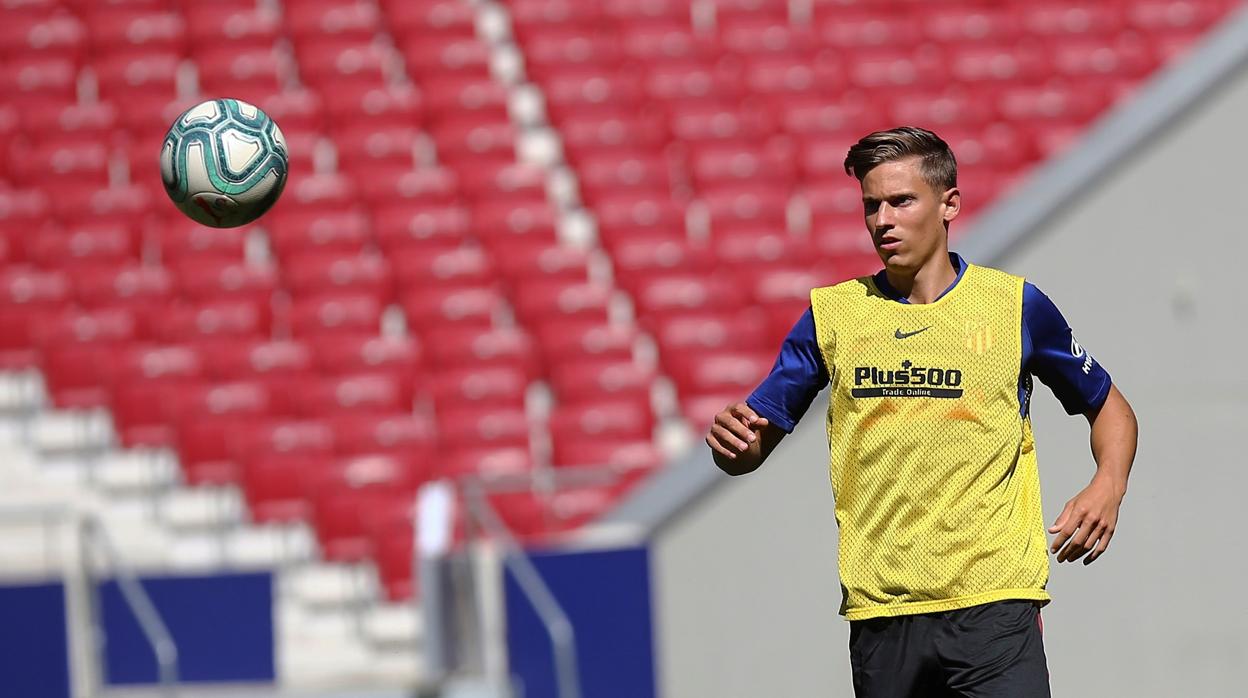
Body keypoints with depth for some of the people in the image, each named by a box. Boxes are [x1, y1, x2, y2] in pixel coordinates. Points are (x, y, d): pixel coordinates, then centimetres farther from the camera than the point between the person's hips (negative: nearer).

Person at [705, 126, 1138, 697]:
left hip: (993, 605, -2)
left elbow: (1109, 408, 16)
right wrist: (735, 440, -13)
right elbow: (753, 446, 11)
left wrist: (1107, 488, -4)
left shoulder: (1015, 305, 4)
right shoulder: (831, 312, 8)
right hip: (878, 614, 2)